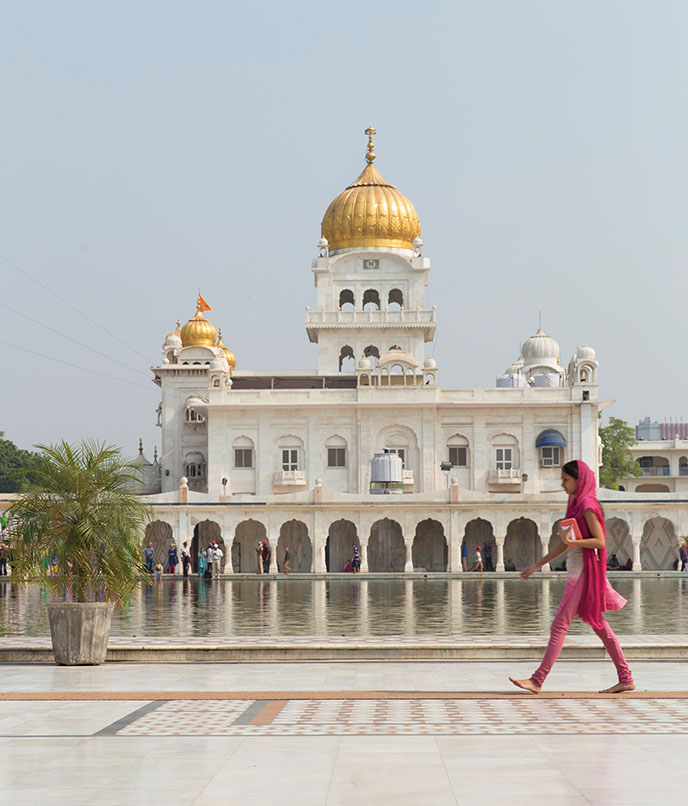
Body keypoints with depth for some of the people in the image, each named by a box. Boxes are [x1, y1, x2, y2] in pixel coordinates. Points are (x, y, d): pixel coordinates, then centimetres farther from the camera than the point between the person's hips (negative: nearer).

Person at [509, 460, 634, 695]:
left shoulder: (587, 506, -10)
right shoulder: (575, 504, 18)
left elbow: (600, 541, -15)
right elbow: (565, 544, 21)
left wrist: (574, 542, -26)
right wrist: (537, 565, 21)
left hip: (583, 571, -10)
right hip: (576, 570, 10)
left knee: (560, 625, -9)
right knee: (599, 625, 9)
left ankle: (537, 680, -9)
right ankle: (626, 678, 10)